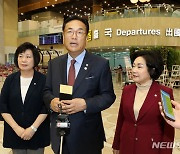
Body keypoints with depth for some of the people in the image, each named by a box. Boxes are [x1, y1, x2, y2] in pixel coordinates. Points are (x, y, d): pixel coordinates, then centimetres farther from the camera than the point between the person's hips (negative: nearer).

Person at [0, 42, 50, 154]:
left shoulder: (43, 80, -7)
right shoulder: (10, 79, 1)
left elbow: (46, 107, -9)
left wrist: (33, 128, -15)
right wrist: (16, 128, -10)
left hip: (37, 133, -2)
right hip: (14, 132, 2)